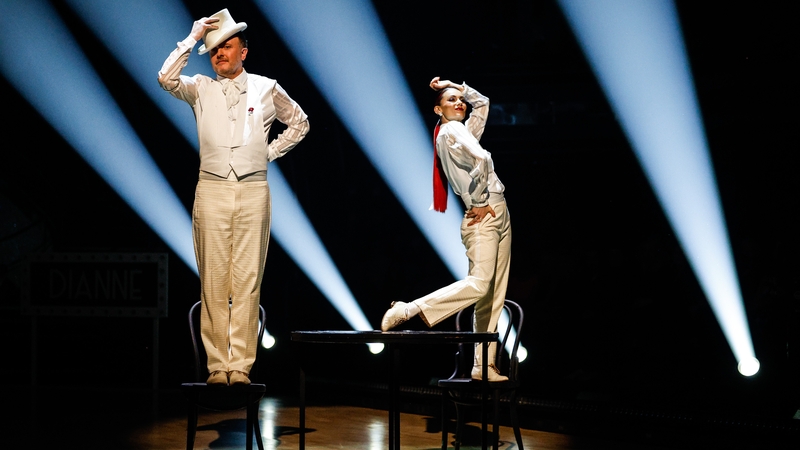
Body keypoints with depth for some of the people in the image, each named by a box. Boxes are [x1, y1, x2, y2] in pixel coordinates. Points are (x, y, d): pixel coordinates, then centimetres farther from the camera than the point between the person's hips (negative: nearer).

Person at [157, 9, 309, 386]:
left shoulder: (266, 89, 11)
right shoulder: (200, 89, 10)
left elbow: (299, 123, 23)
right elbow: (166, 78, -8)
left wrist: (271, 152, 12)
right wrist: (193, 38, -3)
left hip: (253, 192, 0)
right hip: (212, 190, 0)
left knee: (247, 281, -3)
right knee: (213, 282, -3)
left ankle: (241, 366, -2)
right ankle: (217, 366, 0)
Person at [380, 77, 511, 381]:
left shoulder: (464, 130, 20)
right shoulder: (450, 130, -6)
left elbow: (482, 103, 35)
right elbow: (482, 160, -22)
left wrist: (457, 86, 23)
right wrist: (481, 203, -15)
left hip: (498, 215, 9)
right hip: (483, 216, -9)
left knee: (493, 296, 4)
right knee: (478, 284, -22)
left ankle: (484, 366, 3)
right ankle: (409, 310, -19)